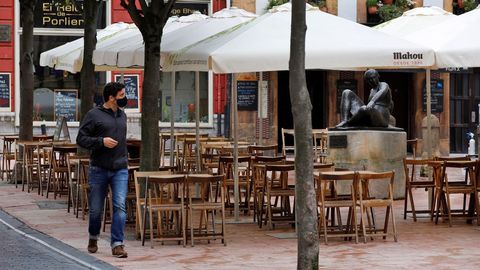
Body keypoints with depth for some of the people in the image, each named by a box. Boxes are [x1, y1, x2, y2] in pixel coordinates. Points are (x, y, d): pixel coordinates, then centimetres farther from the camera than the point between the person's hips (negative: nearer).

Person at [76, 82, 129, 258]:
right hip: (99, 169, -3)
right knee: (96, 208, 8)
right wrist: (101, 141, -18)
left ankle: (117, 244, -9)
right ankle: (93, 238, 32)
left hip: (120, 170, 3)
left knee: (120, 206, -10)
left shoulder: (122, 115, 13)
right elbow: (81, 139, -7)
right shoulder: (94, 115, -5)